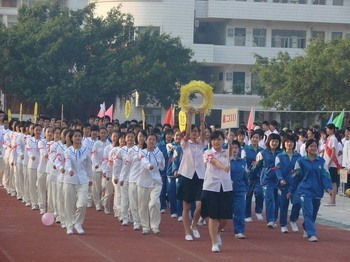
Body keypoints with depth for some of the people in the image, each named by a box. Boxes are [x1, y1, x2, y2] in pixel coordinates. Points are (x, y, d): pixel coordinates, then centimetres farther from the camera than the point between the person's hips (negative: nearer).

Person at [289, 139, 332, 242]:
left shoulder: (321, 161, 5)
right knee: (308, 212, -15)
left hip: (317, 191, 3)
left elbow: (326, 175, 0)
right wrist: (291, 191, 12)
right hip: (305, 190, -3)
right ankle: (311, 234, -19)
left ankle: (306, 229, 37)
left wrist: (328, 188, -16)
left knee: (313, 213, 13)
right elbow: (296, 177, 7)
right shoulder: (301, 161, 0)